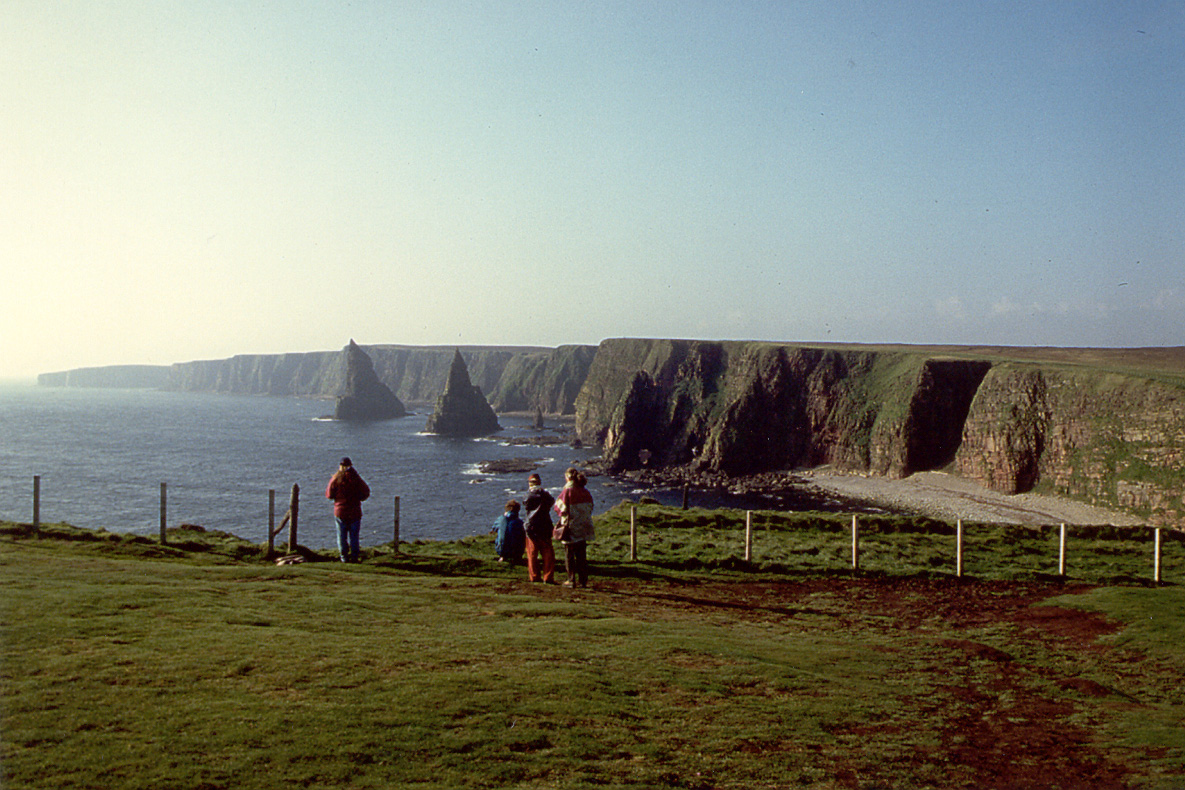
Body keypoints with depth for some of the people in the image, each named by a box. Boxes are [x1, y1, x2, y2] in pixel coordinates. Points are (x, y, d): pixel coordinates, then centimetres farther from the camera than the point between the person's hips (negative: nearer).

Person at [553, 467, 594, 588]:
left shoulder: (567, 491, -11)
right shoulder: (586, 492, 4)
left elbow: (561, 508, -7)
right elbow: (590, 508, 10)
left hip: (571, 527, -5)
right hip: (583, 527, 5)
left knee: (569, 555, 4)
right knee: (582, 555, 11)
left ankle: (571, 580, 4)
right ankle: (583, 580, 11)